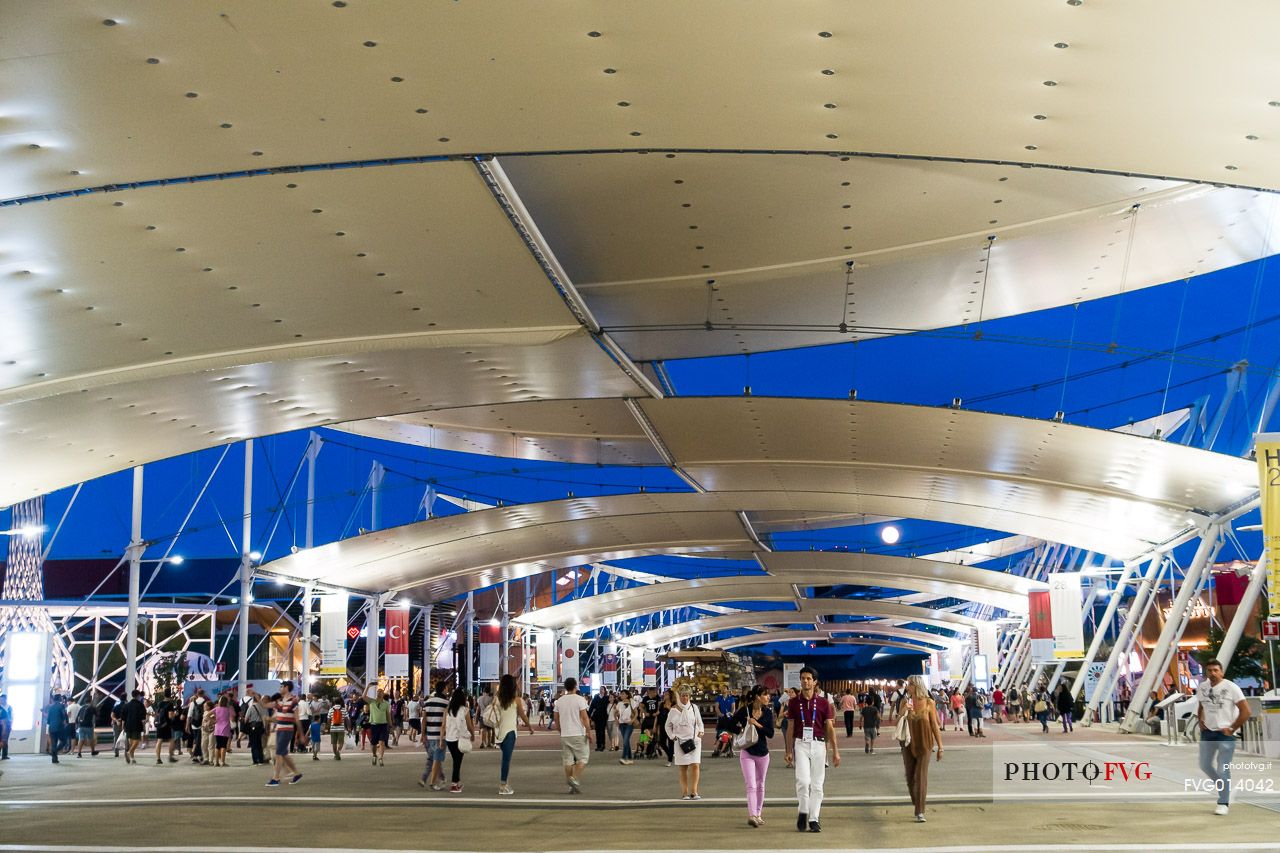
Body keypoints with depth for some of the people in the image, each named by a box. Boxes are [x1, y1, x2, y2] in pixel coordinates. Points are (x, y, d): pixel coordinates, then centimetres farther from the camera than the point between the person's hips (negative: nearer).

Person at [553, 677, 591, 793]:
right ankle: (575, 779, -15)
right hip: (578, 734, -5)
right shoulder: (580, 699, -8)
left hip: (564, 735, 5)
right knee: (582, 758, 4)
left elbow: (556, 719, 12)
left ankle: (571, 786, 8)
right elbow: (584, 717, -13)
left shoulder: (559, 701, 7)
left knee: (568, 761, 8)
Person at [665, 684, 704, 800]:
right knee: (683, 768, 2)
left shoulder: (694, 708, 6)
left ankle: (693, 791, -5)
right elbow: (668, 726, 13)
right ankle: (684, 792, 7)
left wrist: (700, 732, -2)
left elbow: (700, 723, 16)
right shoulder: (674, 710, 3)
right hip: (680, 742, -1)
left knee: (695, 765, -9)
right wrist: (672, 736, 0)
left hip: (694, 740, 1)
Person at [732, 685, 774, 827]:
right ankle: (752, 816, -22)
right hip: (747, 752, -4)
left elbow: (771, 734, -7)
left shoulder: (768, 712, 0)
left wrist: (758, 725, -19)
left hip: (763, 753, 4)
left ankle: (758, 814, 25)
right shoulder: (744, 711, -9)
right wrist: (741, 730, -14)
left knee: (760, 785, 14)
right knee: (751, 786, -14)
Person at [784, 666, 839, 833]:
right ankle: (802, 812, 6)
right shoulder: (794, 702, 5)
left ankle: (813, 819, 9)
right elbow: (790, 728, 9)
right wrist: (789, 751, 4)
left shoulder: (823, 702, 3)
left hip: (818, 744, 1)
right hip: (801, 744, 0)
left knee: (817, 784, 2)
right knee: (803, 780, -14)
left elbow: (830, 727, 5)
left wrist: (835, 751, 1)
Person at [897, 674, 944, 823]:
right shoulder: (904, 701, -1)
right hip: (909, 744, 3)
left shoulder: (929, 703, -6)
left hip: (924, 744, -3)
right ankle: (916, 804, 30)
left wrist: (940, 747, -3)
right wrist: (904, 710, -18)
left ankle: (920, 812, -6)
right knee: (910, 777, 8)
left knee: (920, 777, -8)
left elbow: (935, 726, -2)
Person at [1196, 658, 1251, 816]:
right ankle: (1224, 788, 34)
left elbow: (1245, 711, -11)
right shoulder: (1201, 687, 5)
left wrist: (1232, 729, -12)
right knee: (1205, 765, 10)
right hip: (1207, 732, 6)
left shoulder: (1231, 687, -11)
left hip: (1225, 733, -6)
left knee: (1223, 768, -10)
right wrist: (1200, 721, 9)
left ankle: (1223, 803, -1)